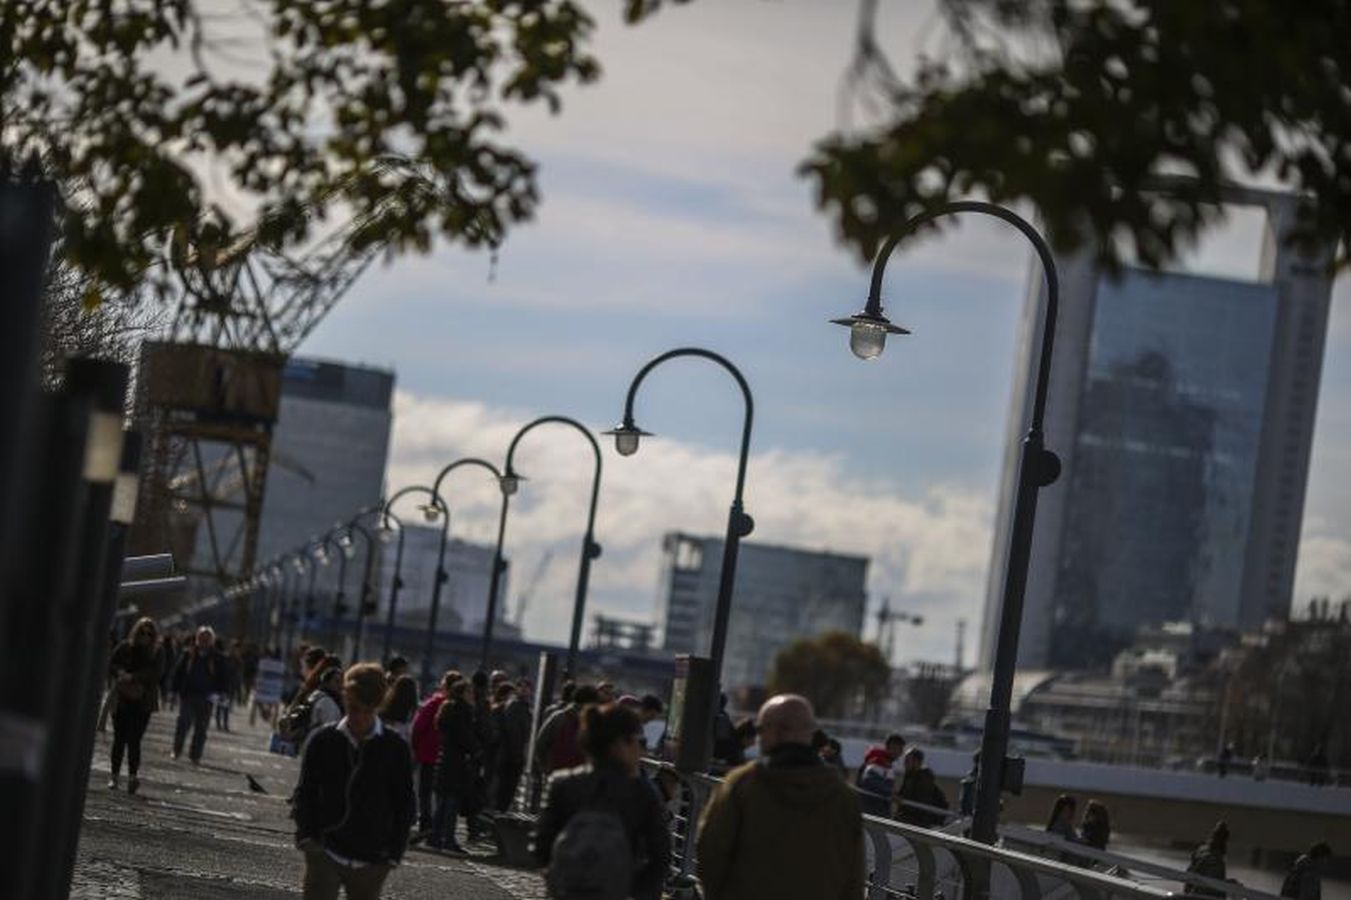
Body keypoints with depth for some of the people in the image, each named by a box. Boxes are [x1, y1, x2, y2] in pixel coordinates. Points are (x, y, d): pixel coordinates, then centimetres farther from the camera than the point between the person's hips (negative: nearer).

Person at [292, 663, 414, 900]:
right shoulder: (322, 741, 0)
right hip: (325, 853, 0)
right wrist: (306, 835, -6)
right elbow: (304, 793, 8)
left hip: (370, 862, 0)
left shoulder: (395, 749, -2)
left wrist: (393, 853, -3)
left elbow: (404, 806, 4)